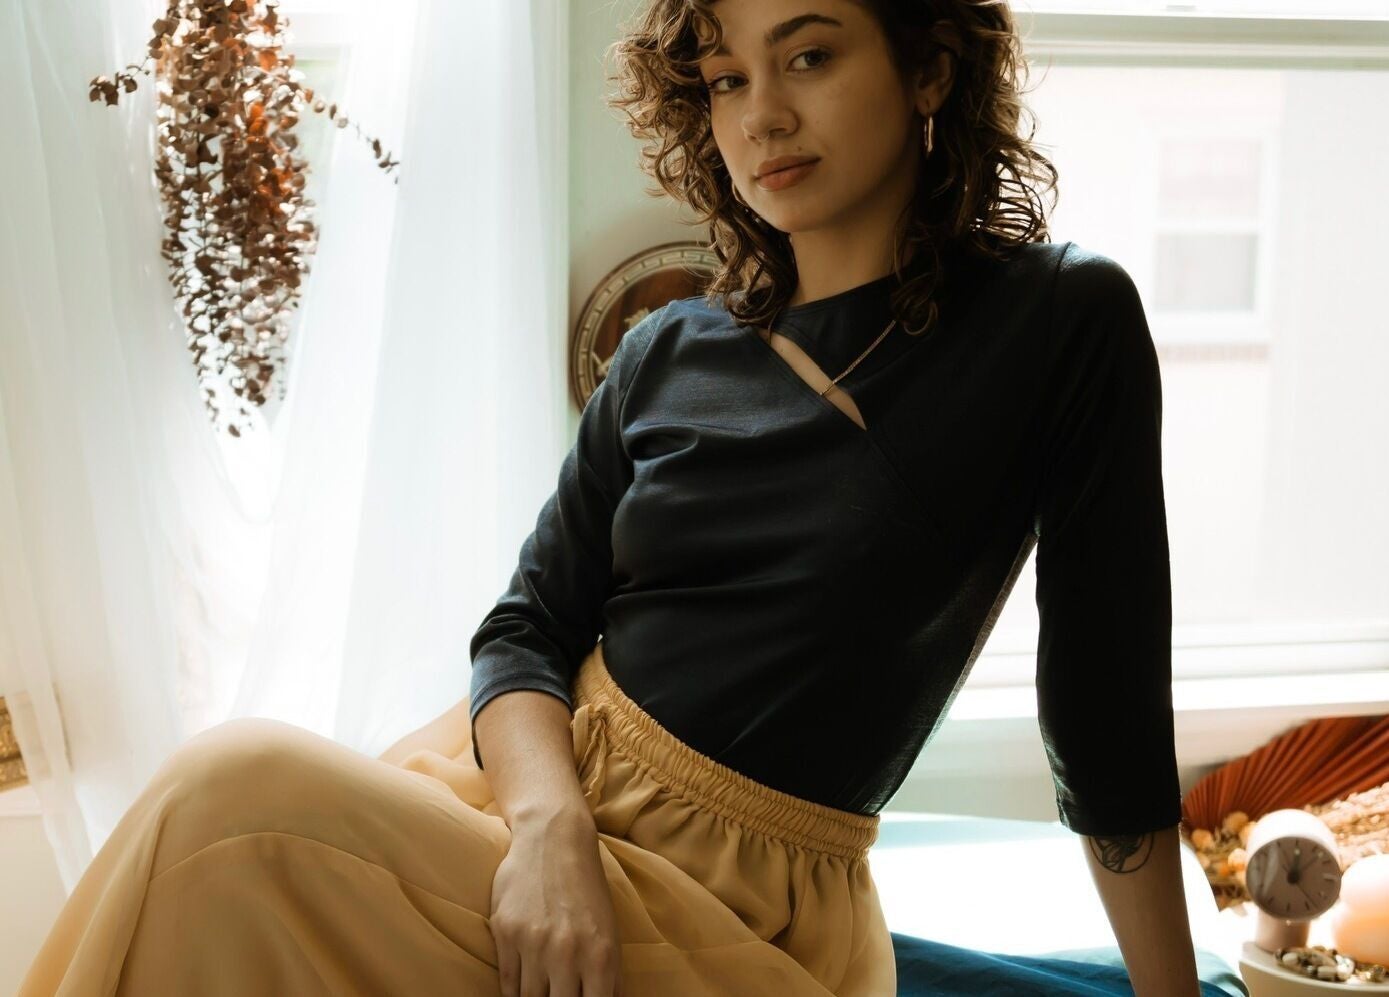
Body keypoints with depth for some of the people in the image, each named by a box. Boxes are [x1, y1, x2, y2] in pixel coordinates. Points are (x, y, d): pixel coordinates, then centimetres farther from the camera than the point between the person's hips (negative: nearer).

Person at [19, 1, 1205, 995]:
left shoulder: (1066, 324, -6)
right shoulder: (666, 356, 7)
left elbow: (1111, 725, -3)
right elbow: (527, 626, 3)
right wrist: (549, 827, -17)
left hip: (733, 894, -4)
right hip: (535, 774, 5)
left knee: (245, 788, -24)